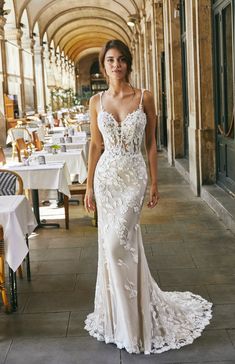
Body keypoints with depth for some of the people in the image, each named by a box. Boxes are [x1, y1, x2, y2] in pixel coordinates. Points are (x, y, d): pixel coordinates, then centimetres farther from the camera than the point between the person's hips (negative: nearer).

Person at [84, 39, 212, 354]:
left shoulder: (144, 98, -1)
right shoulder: (97, 101, 5)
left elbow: (151, 143, 1)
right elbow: (95, 145, 8)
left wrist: (155, 183, -1)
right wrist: (89, 186, 6)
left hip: (134, 176, -3)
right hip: (106, 175, 3)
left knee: (117, 244, -9)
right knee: (117, 242, 9)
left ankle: (129, 318, 10)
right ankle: (120, 314, 27)